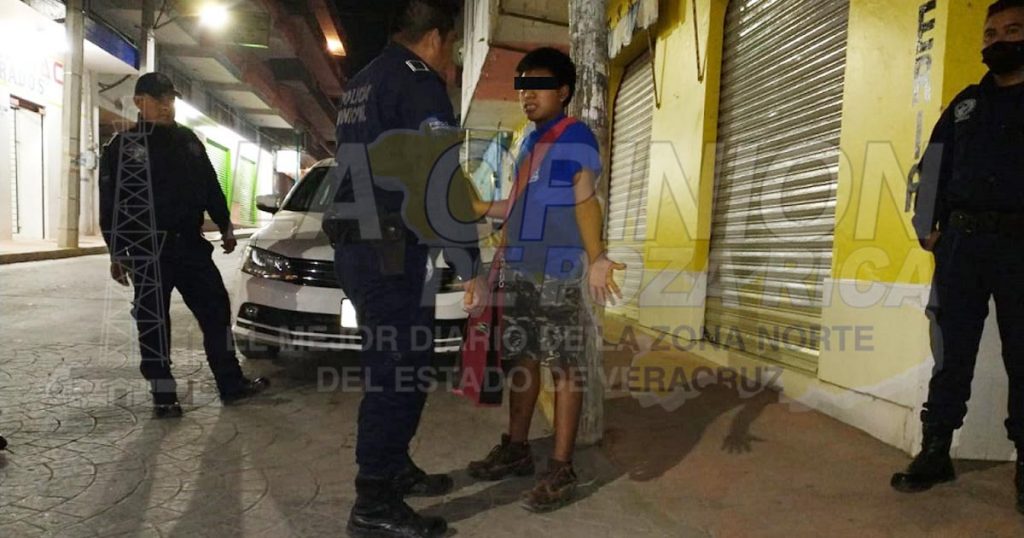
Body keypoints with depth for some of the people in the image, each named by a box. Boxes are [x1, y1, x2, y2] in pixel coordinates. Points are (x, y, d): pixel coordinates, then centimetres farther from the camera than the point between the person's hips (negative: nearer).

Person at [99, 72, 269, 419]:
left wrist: (225, 226, 15)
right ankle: (163, 396, 11)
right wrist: (117, 253, -7)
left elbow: (210, 187, 19)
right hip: (147, 249, -4)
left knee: (216, 309, 5)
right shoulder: (123, 146, -1)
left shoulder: (188, 140, 13)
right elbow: (110, 204, -3)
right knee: (153, 323, 1)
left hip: (189, 243, 5)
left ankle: (231, 384, 15)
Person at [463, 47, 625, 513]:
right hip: (517, 269, 8)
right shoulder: (529, 143, 19)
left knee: (565, 367, -3)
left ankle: (561, 468, 3)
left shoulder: (577, 137, -4)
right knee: (520, 360, 13)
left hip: (558, 273, -8)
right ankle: (516, 448, 25)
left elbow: (585, 202, -13)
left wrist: (595, 258, -26)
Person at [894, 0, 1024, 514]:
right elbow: (933, 166, 14)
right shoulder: (965, 103, 19)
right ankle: (935, 452, 8)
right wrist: (927, 228, 2)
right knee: (952, 352, 3)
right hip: (961, 244, 2)